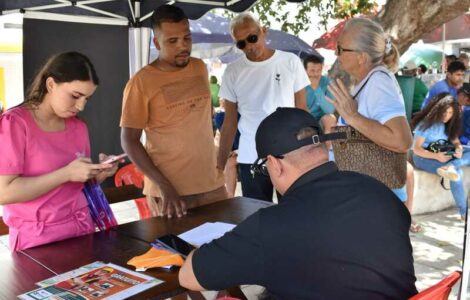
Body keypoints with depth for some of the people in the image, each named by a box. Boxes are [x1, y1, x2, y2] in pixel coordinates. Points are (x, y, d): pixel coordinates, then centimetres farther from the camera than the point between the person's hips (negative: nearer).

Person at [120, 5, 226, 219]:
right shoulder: (141, 83, -10)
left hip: (212, 185, 5)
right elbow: (129, 141, -10)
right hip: (170, 191, -5)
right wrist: (165, 187, -18)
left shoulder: (200, 68, 5)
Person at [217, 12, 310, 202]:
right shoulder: (233, 72, 2)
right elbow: (230, 122, 6)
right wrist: (220, 163, 3)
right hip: (251, 159, 1)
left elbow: (302, 110, 3)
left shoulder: (290, 62, 0)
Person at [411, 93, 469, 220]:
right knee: (457, 172, -29)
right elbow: (416, 149, -15)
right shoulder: (426, 124, -13)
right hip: (423, 157, -7)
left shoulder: (449, 124, 6)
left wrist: (459, 149, -19)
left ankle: (449, 167, -37)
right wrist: (436, 156, -28)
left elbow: (455, 141, 5)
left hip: (443, 155, 7)